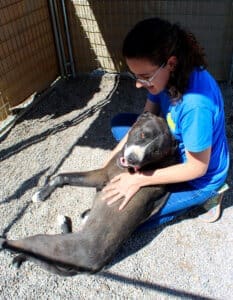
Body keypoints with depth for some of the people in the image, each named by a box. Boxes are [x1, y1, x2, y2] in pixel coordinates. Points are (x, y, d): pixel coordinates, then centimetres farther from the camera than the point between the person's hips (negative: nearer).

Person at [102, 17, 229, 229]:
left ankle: (204, 196, 4)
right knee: (119, 123, 5)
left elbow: (197, 168, -27)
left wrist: (139, 180, -24)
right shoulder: (168, 75, -16)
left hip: (200, 178, -7)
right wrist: (115, 155, -10)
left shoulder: (195, 104, -39)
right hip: (176, 148, 7)